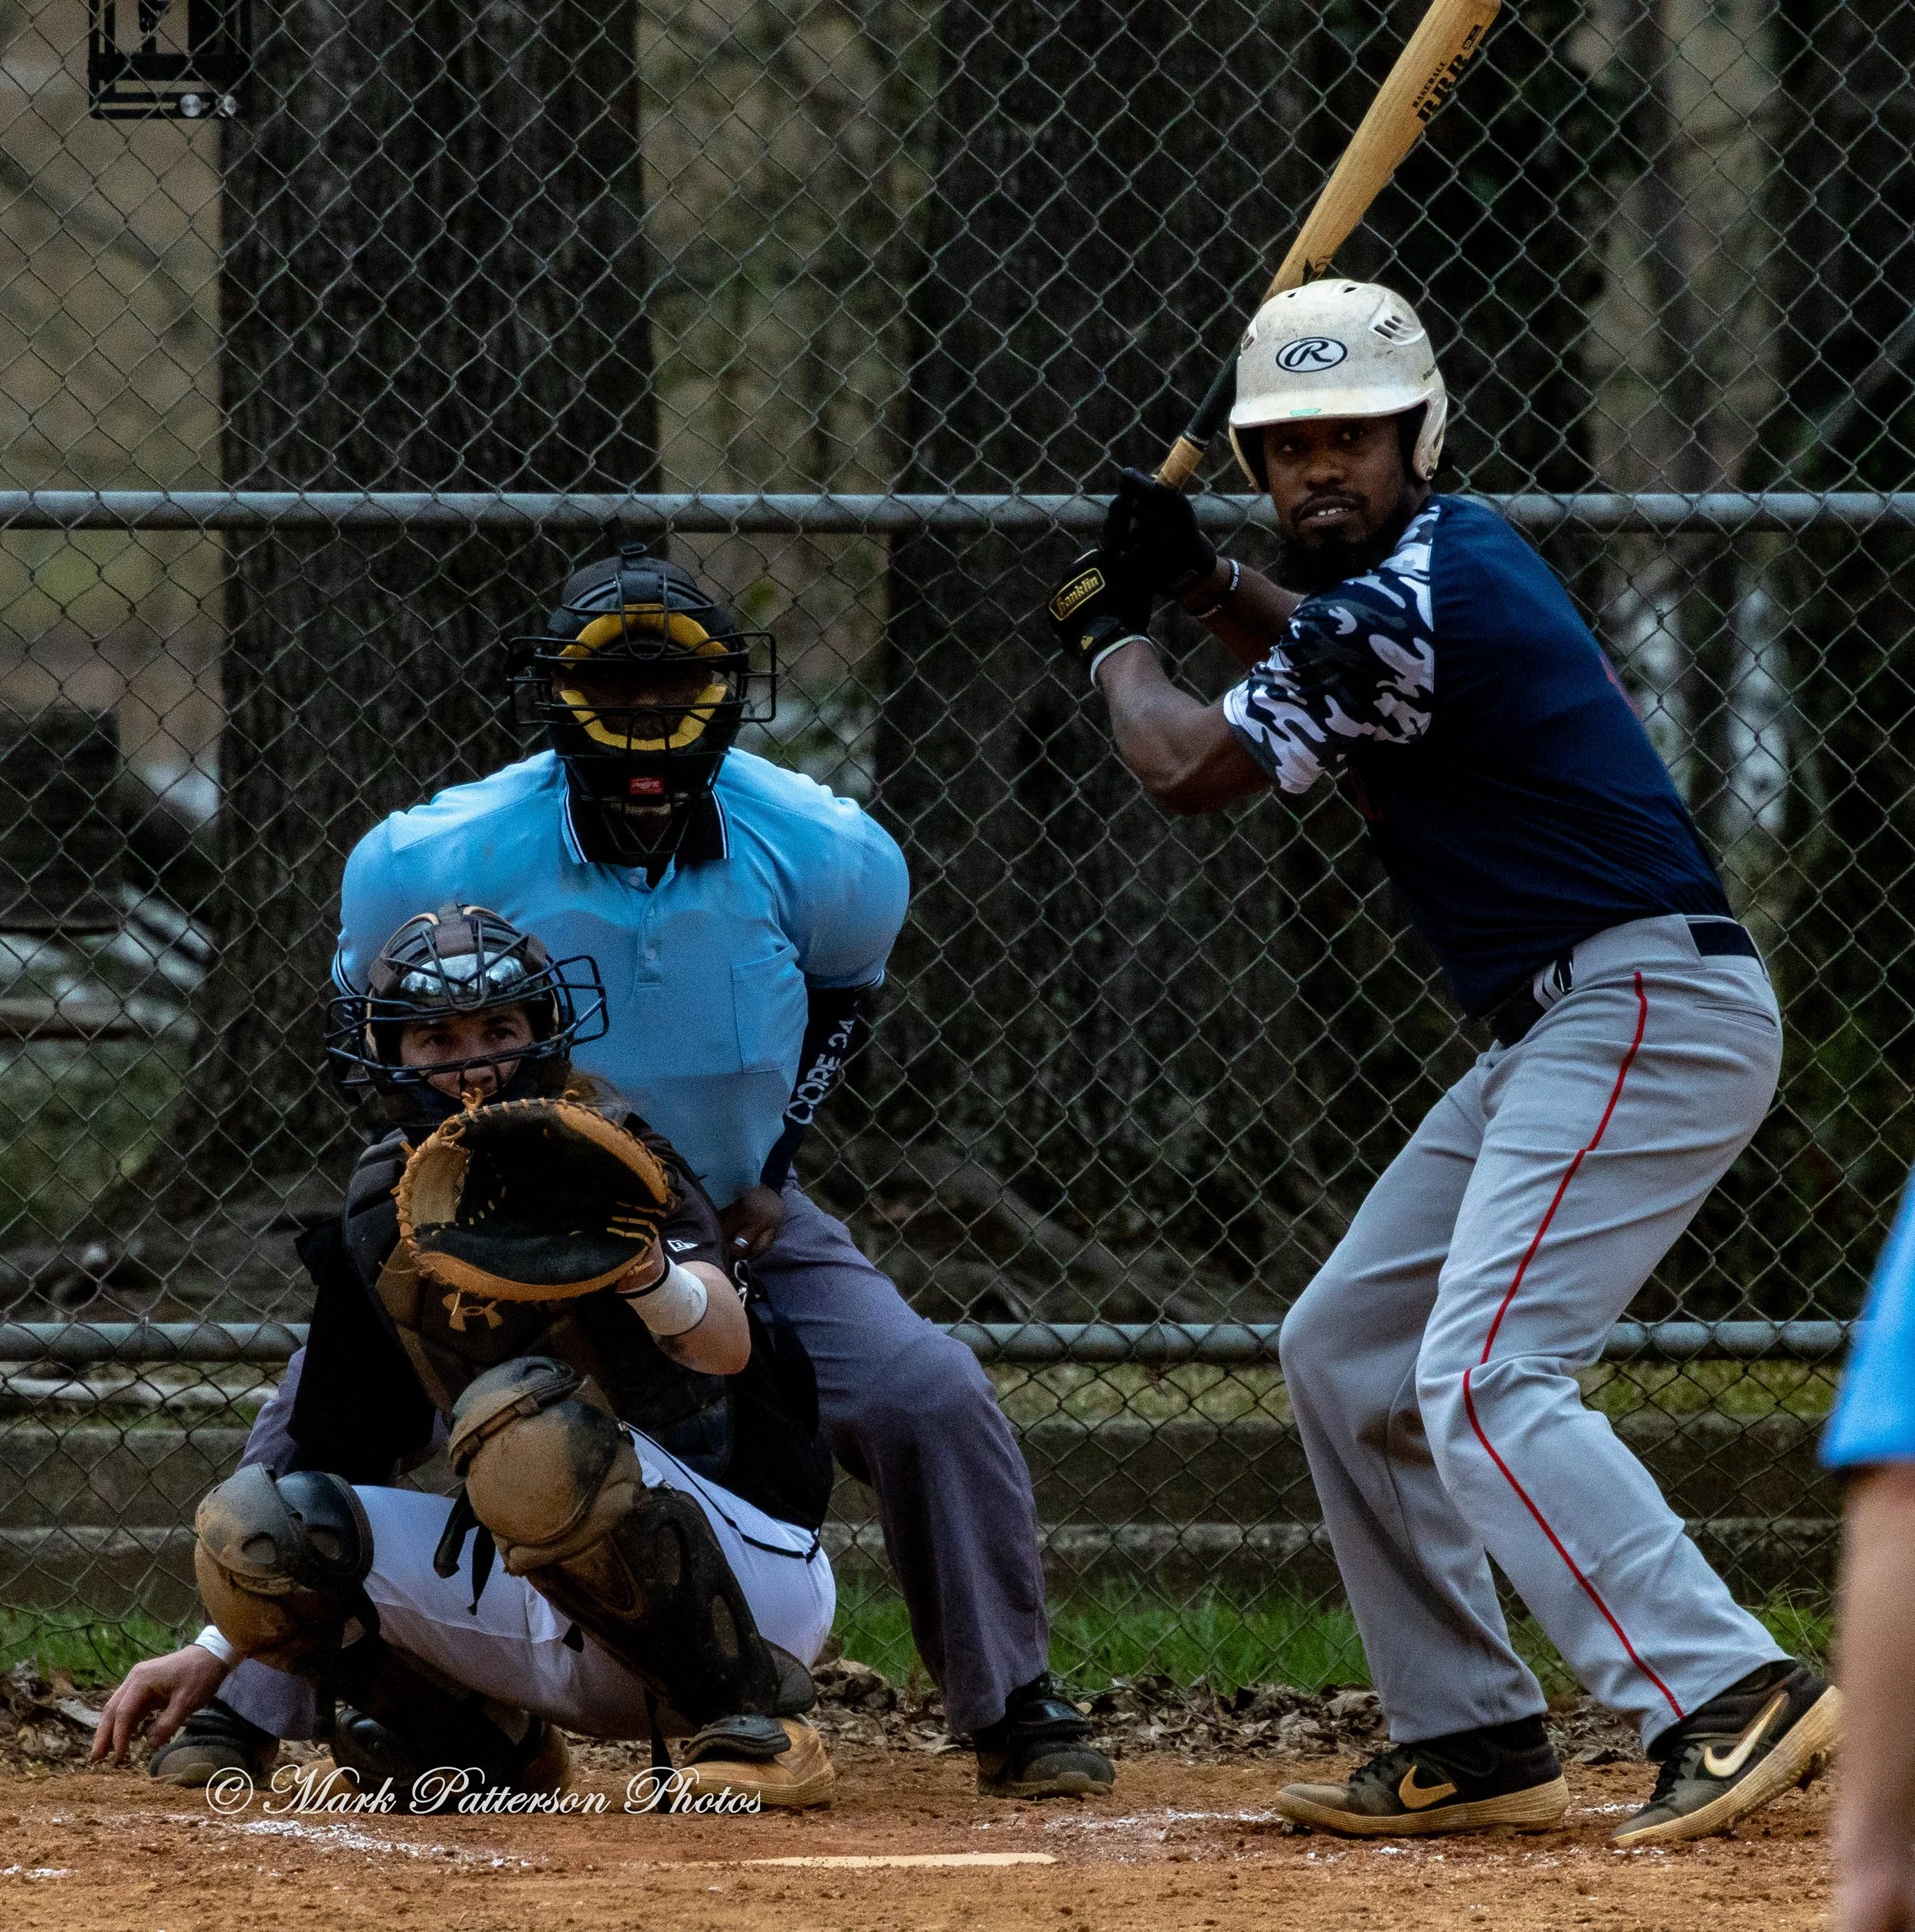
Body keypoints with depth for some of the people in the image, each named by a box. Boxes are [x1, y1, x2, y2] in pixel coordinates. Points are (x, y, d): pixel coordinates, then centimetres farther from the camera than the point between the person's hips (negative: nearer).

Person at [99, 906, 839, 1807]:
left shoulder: (607, 1156, -12)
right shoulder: (380, 1215, 5)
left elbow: (727, 1344, -32)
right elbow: (336, 1455, 14)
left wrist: (652, 1277, -55)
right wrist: (216, 1651, 10)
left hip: (750, 1569, -6)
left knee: (525, 1418, -34)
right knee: (252, 1521, -11)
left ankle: (758, 1721, -20)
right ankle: (486, 1744, 8)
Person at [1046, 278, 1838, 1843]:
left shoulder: (1413, 599, -17)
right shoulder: (1458, 549, 14)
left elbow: (1191, 768, -8)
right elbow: (1343, 667, 36)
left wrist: (1110, 637, 12)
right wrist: (1204, 584, 18)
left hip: (1644, 1011, -11)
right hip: (1572, 1027, 11)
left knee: (1482, 1380, -23)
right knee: (1345, 1354, 15)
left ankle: (1729, 1698, -33)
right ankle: (1476, 1742, 15)